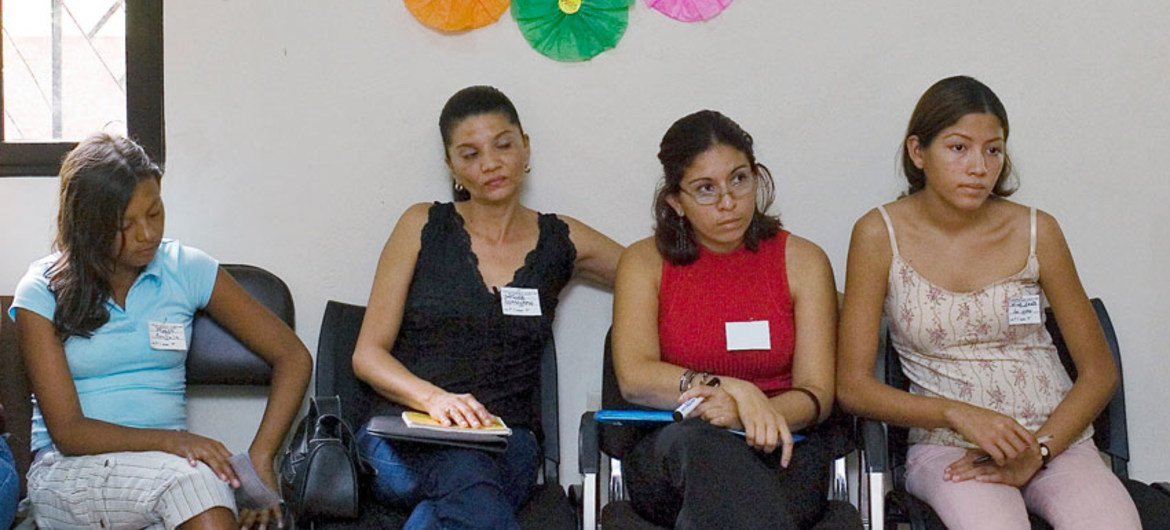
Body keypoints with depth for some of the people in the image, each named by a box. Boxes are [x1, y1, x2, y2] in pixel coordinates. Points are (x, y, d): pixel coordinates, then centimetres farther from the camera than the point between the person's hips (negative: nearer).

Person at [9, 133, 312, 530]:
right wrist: (170, 440, -26)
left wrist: (260, 457, -11)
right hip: (67, 472, -2)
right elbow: (67, 431, -8)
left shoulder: (186, 270, 5)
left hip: (166, 467, 3)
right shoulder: (43, 292, -1)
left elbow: (293, 357, 4)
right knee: (191, 474, -36)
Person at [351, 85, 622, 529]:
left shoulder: (560, 241, 14)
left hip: (507, 442, 1)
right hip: (407, 430, -1)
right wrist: (432, 397, -14)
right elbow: (368, 353, 5)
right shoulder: (424, 227, 9)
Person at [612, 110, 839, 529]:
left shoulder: (802, 260, 11)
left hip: (779, 452, 0)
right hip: (669, 457, 1)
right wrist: (731, 389, -22)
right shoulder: (645, 262, 10)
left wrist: (747, 413, -20)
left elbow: (817, 396, 2)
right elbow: (634, 377, -6)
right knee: (698, 441, -39)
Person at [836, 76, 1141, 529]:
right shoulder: (881, 234, -1)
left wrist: (1037, 450, -9)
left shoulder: (1036, 231, 4)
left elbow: (1100, 371, 7)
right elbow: (852, 386, -3)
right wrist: (958, 414, -16)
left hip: (1055, 438, 2)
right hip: (946, 448, -2)